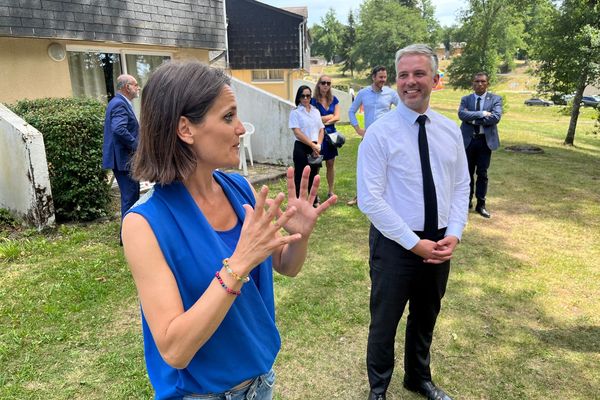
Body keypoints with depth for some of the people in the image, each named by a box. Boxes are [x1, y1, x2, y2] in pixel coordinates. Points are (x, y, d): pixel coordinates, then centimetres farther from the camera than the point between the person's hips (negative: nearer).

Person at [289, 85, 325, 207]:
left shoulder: (316, 111, 13)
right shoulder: (295, 112, -4)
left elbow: (321, 129, 10)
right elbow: (297, 133, -12)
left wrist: (318, 145, -7)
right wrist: (312, 145, -15)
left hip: (315, 148, 5)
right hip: (301, 148, -5)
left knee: (313, 174, 14)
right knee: (300, 176, -1)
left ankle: (314, 200, 27)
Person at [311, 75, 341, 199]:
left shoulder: (333, 99, 8)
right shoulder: (313, 100, -5)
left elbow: (337, 117, 1)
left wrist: (325, 121, -12)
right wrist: (331, 116, -5)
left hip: (331, 134, 4)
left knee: (331, 164, 8)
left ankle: (330, 191, 18)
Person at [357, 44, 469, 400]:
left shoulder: (450, 130, 2)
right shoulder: (380, 133, -14)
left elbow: (461, 187, 5)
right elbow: (370, 200, -18)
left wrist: (454, 233, -10)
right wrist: (414, 243, -19)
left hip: (440, 243, 5)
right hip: (395, 244, -4)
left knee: (426, 319, 24)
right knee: (385, 323, 13)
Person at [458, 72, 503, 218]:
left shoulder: (495, 99, 2)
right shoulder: (465, 99, 5)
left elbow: (496, 117, -14)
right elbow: (462, 114, -14)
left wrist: (473, 118, -14)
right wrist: (482, 114, -19)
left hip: (485, 140, -1)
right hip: (468, 140, 1)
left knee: (482, 174, 4)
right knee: (468, 173, 10)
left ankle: (481, 204, 14)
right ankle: (468, 200, 25)